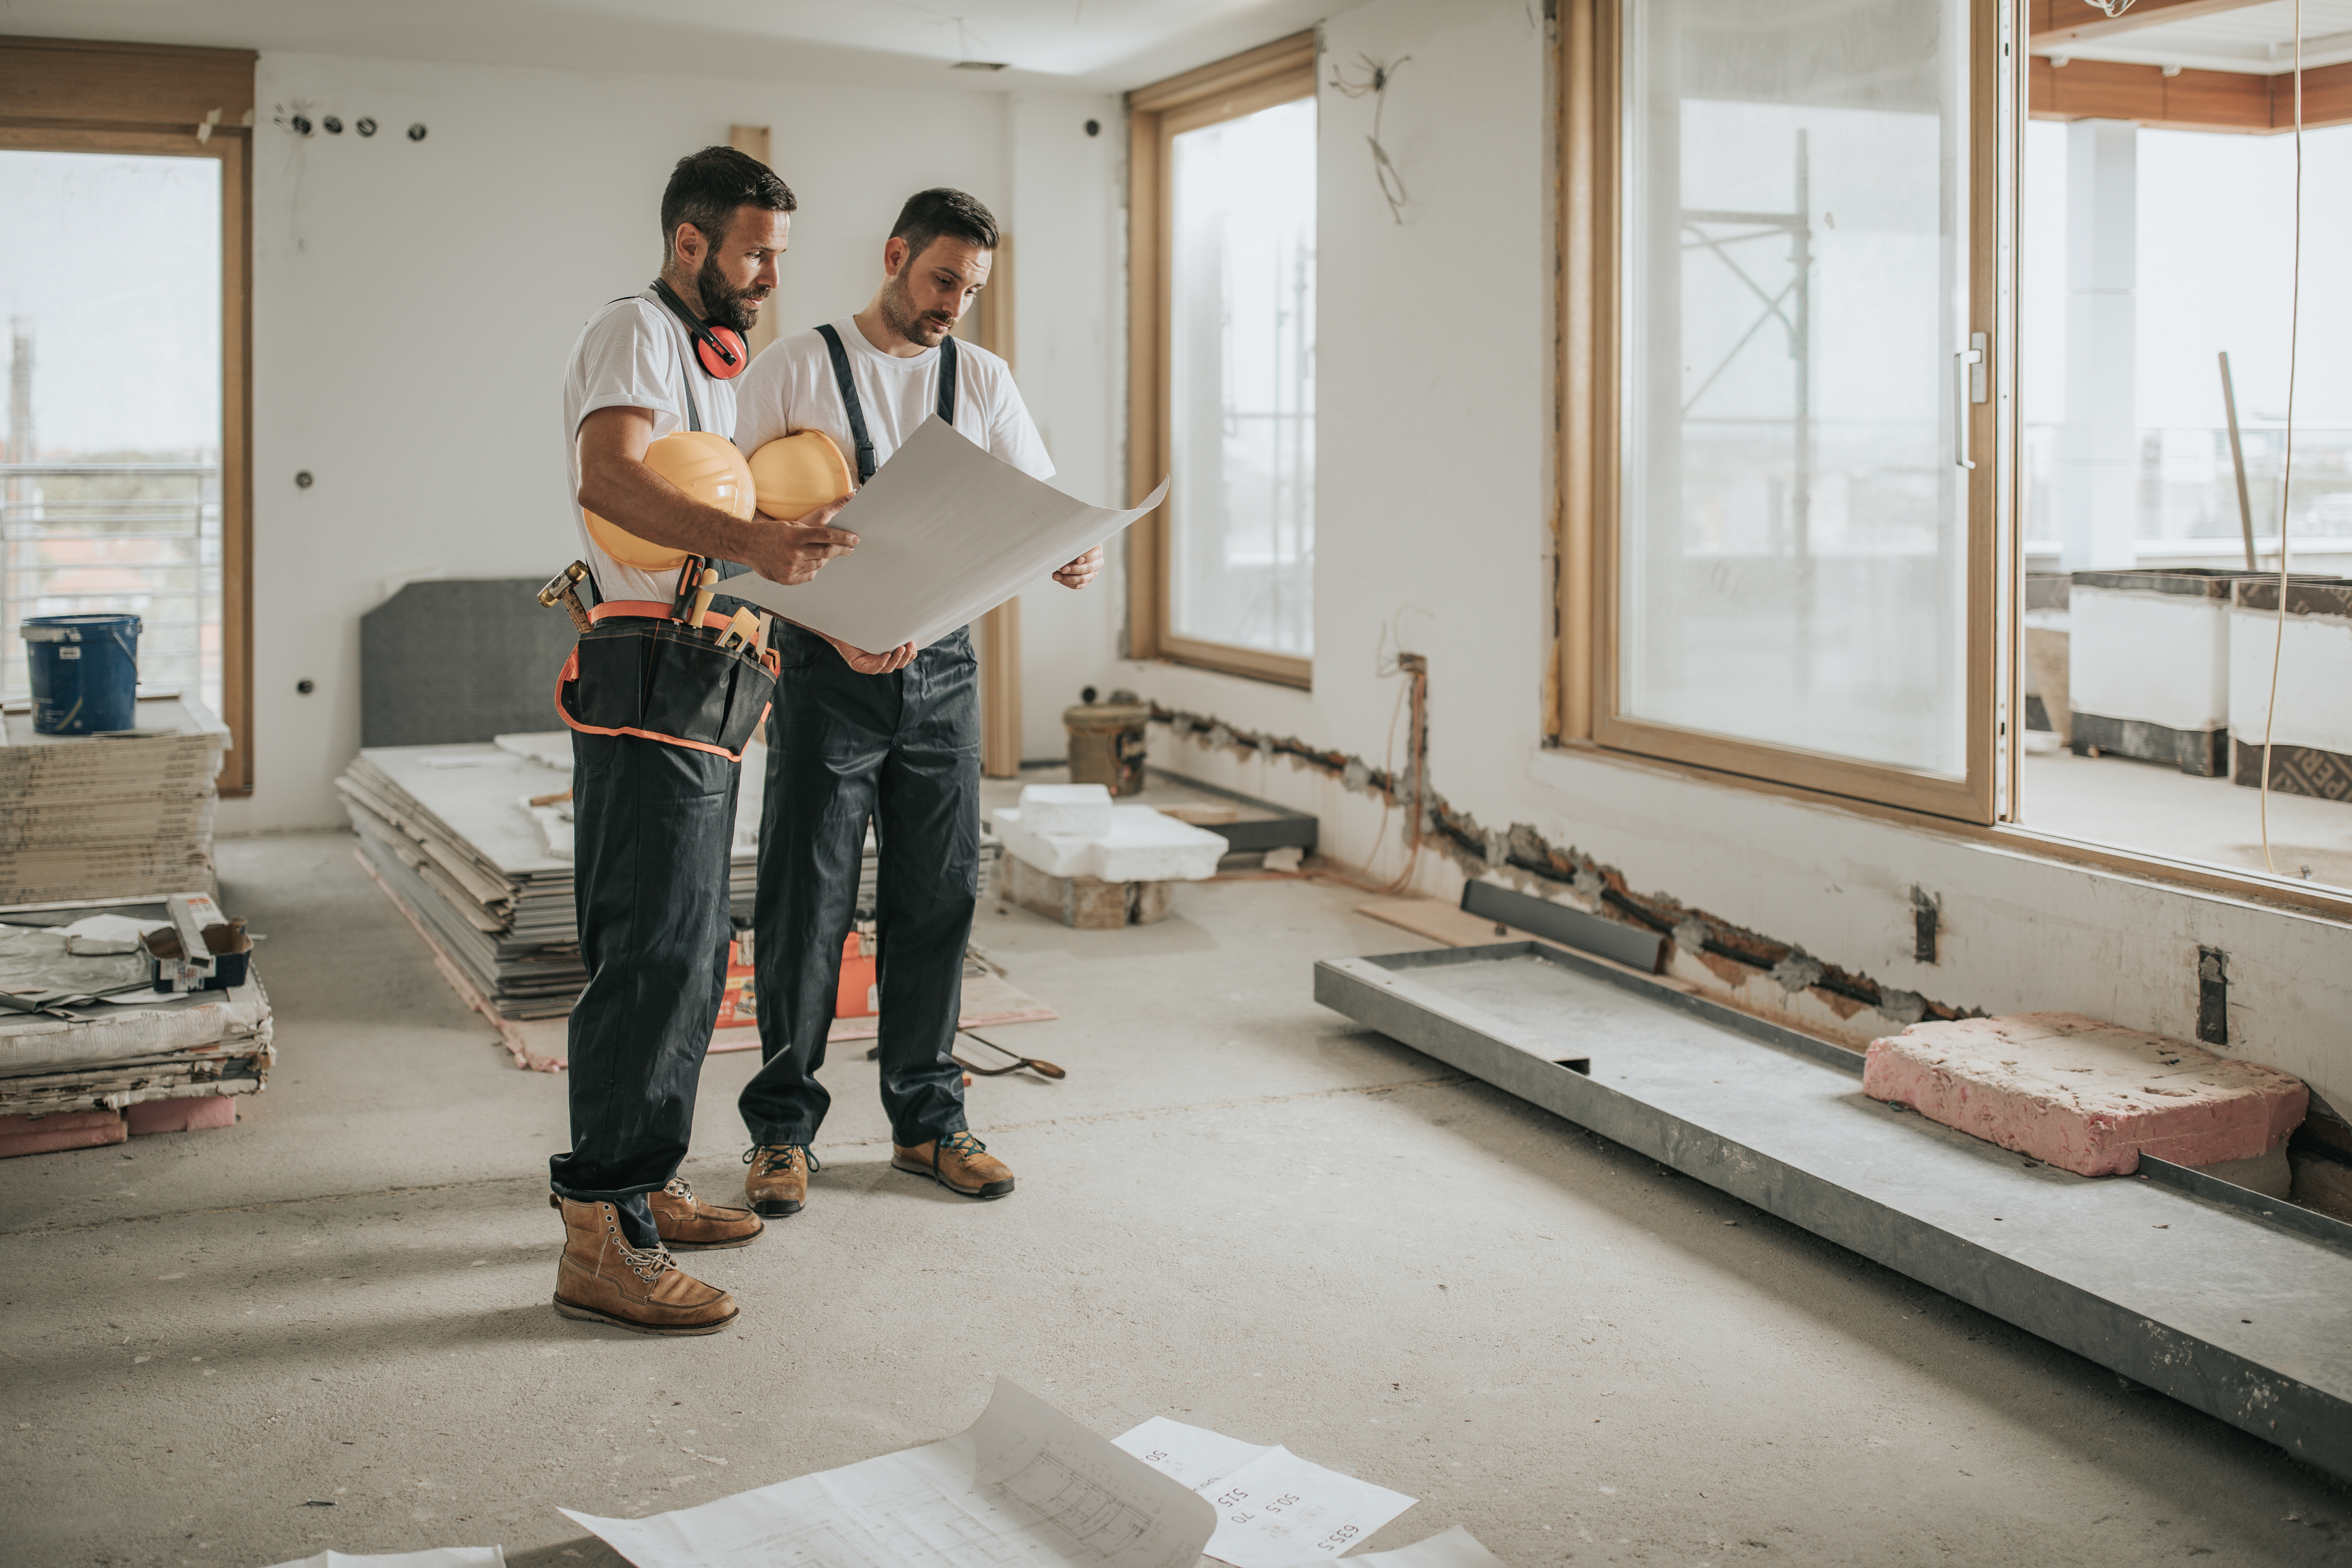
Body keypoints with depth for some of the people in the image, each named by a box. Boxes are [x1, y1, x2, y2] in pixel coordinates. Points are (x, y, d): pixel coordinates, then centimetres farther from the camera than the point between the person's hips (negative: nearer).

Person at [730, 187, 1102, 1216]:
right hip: (828, 668, -4)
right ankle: (783, 1125, 15)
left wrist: (1077, 553, -18)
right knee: (807, 900, 0)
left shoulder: (982, 379, 10)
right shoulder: (797, 369, -2)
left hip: (942, 667, 4)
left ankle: (925, 1119, 21)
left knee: (938, 898, 8)